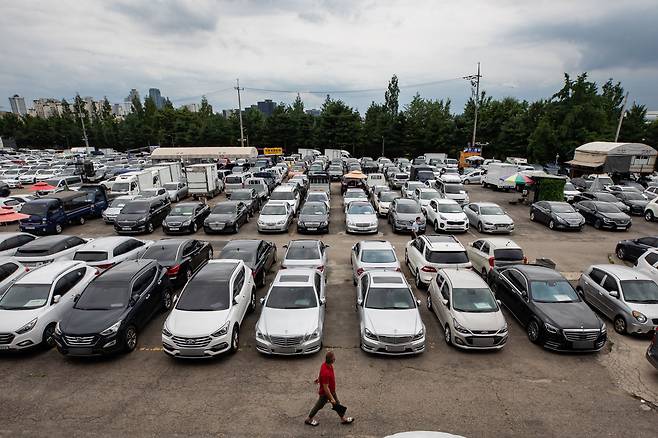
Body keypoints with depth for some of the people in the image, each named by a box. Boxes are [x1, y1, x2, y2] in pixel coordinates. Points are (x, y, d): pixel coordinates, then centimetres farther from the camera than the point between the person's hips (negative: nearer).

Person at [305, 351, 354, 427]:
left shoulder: (327, 364, -14)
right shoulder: (326, 372, -42)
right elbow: (325, 387, -32)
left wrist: (319, 379, 27)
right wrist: (331, 398, -22)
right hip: (325, 393, -8)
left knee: (337, 404, 22)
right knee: (319, 406, 15)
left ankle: (343, 419, 40)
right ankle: (309, 419, 38)